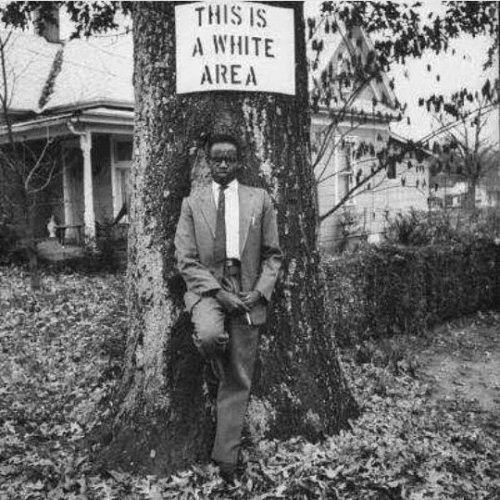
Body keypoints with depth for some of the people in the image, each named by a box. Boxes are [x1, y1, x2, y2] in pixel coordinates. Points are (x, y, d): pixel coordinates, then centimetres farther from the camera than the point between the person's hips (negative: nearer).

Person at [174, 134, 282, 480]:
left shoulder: (260, 200, 8)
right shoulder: (192, 203, 6)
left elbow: (273, 254, 8)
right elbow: (186, 260, 0)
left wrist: (260, 291, -8)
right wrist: (218, 292, -13)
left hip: (249, 293, 1)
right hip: (207, 287, -1)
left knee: (239, 382, 2)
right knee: (208, 335, -33)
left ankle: (226, 457, 17)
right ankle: (223, 373, 4)